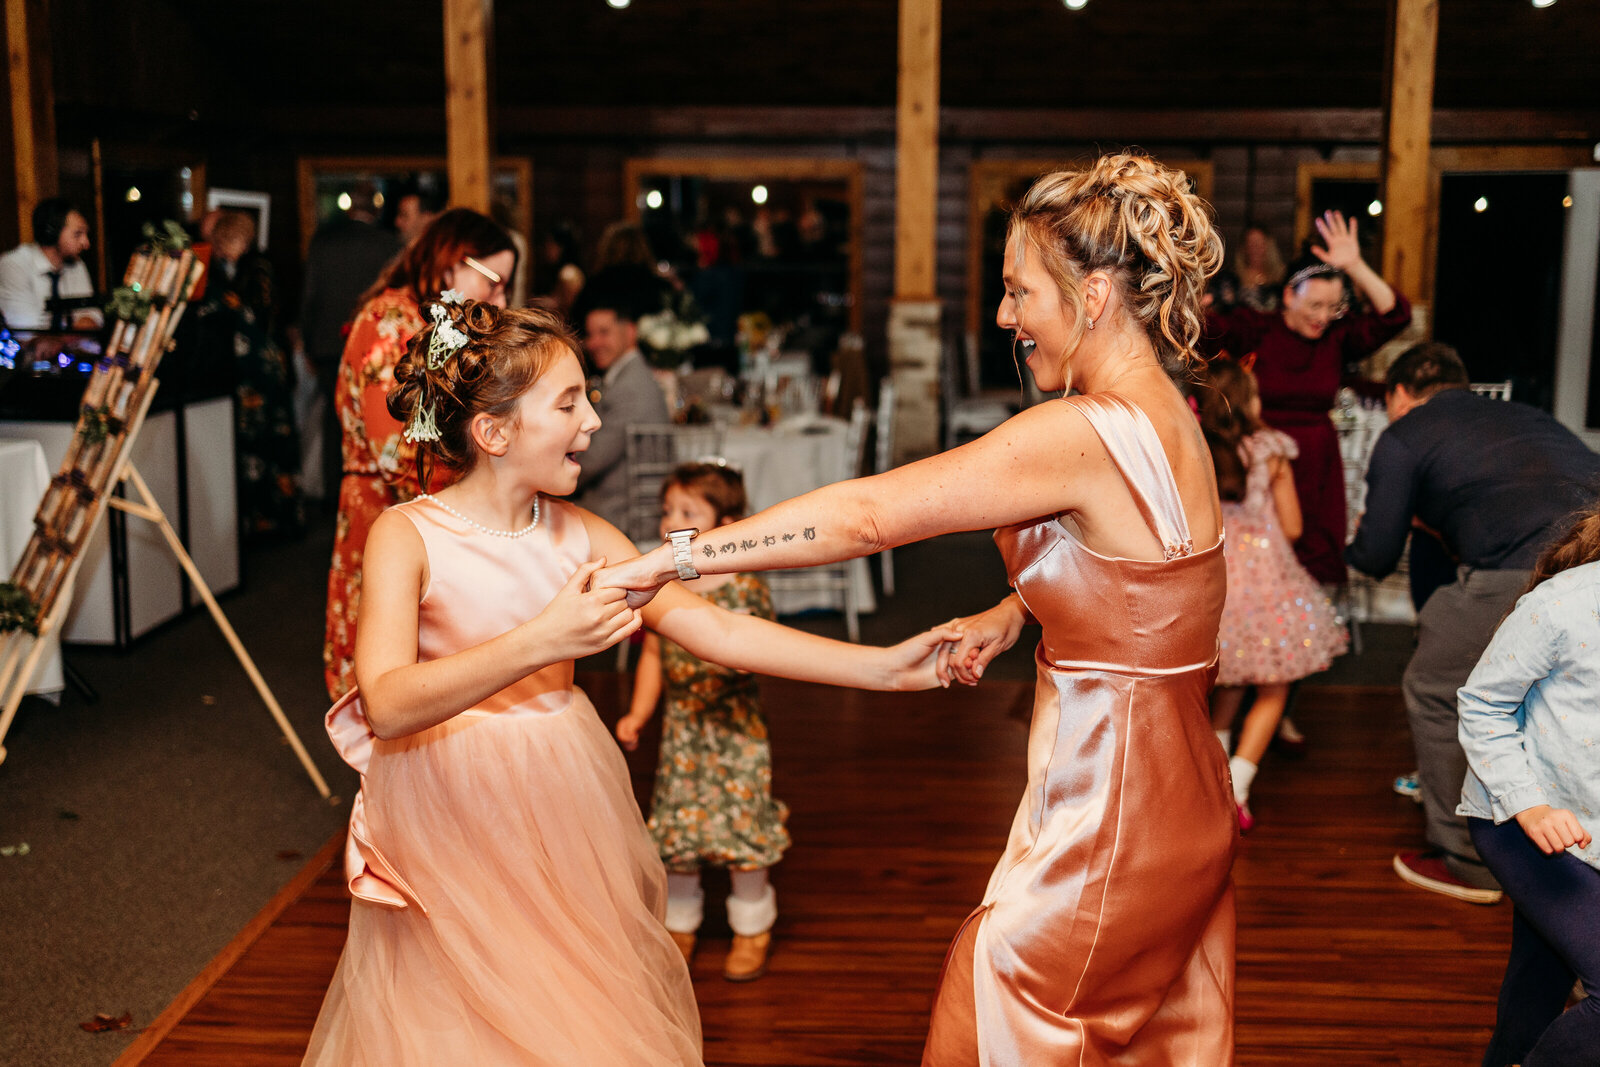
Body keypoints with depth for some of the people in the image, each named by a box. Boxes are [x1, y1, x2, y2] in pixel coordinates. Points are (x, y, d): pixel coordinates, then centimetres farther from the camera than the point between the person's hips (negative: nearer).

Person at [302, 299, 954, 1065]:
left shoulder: (580, 535, -1)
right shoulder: (408, 535, -14)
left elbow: (719, 631, -5)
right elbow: (386, 706, -27)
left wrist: (886, 667, -11)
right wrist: (539, 643, -39)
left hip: (563, 814, 4)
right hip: (449, 827, -4)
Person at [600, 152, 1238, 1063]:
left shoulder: (1084, 434, -24)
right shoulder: (1166, 418, 5)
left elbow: (866, 515, -25)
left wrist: (666, 560, -20)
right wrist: (1014, 614, 3)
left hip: (1110, 824, -9)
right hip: (1179, 806, 9)